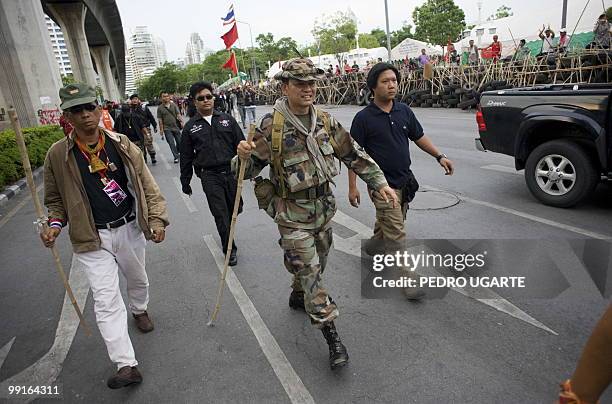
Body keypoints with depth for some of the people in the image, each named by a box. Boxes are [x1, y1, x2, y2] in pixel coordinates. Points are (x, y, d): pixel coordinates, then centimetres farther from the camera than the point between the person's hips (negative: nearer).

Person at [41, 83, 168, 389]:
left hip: (129, 229, 2)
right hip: (92, 237, -2)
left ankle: (139, 310, 56)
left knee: (138, 279, 23)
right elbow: (56, 199, 6)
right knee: (106, 299, -6)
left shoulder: (122, 146, -5)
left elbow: (147, 186, -2)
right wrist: (55, 224, -13)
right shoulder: (58, 155, -6)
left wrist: (157, 219, -13)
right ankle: (126, 364, 1)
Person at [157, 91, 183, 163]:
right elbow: (160, 120, 0)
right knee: (171, 143, -4)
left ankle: (177, 152, 35)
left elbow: (178, 114, 1)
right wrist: (161, 129, -2)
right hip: (167, 128, -2)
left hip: (176, 127, 2)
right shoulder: (160, 108, 0)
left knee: (179, 142, 8)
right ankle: (176, 157, 3)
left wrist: (181, 121, -15)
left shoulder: (174, 105, 4)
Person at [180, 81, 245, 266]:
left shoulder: (227, 119, 7)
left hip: (231, 171, 2)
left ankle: (226, 236, 40)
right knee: (220, 213, -4)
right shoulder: (190, 127, 5)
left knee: (235, 208, 10)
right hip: (209, 176, -2)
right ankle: (230, 250, 10)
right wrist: (185, 182, 11)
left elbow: (241, 144, 8)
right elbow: (186, 157, 10)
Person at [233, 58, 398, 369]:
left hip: (323, 207, 6)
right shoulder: (271, 126, -15)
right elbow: (250, 170, -11)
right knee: (309, 272, -3)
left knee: (316, 264, 22)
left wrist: (379, 182, 3)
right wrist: (243, 156, -34)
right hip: (292, 214, -6)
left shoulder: (325, 121, 0)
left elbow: (353, 154, 7)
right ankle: (332, 336, 9)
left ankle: (298, 296, 52)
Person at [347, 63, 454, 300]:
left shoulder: (404, 111, 5)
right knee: (396, 234, -5)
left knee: (388, 223, 21)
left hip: (404, 181, 6)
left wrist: (439, 156, 5)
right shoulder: (364, 118, -11)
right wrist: (352, 187, -12)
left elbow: (419, 137, 15)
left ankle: (373, 247, 48)